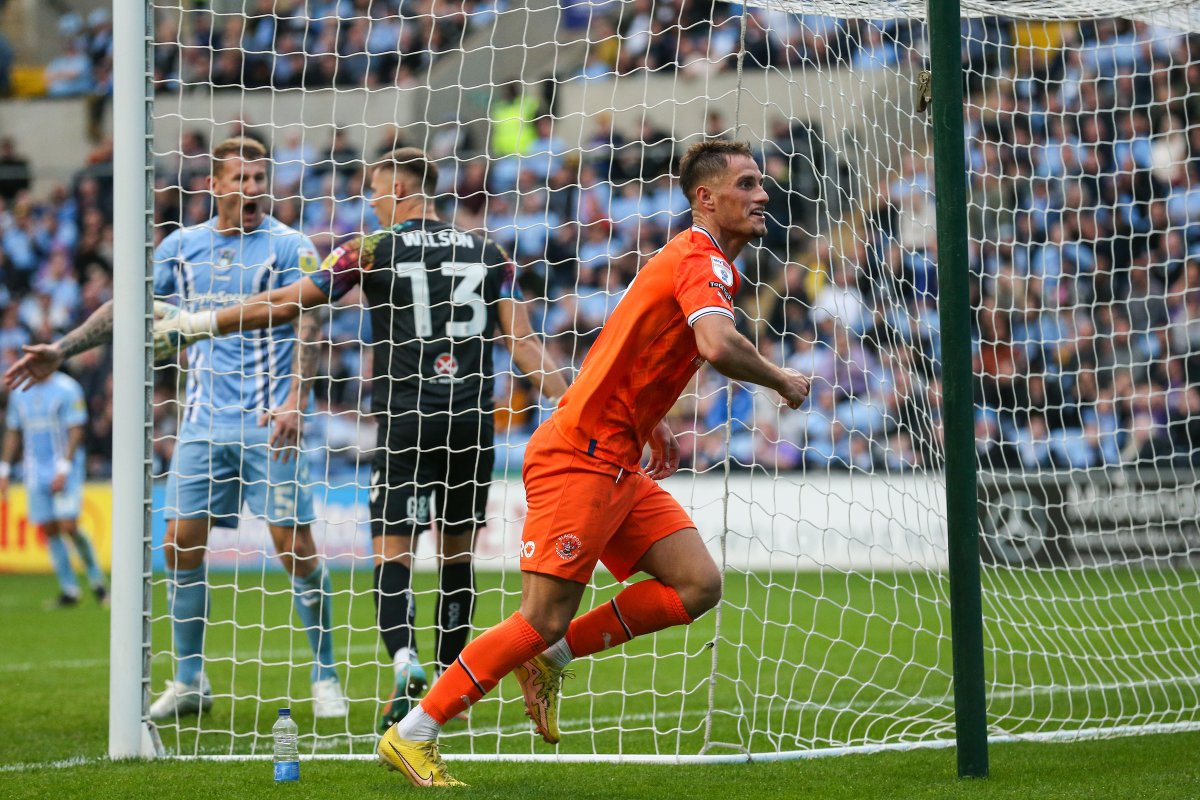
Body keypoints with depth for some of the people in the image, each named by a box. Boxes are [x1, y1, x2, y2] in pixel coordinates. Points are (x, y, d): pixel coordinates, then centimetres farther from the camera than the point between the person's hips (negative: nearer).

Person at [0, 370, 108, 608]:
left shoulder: (67, 388, -6)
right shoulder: (20, 392, 11)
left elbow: (76, 431, -9)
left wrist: (63, 469, -17)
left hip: (65, 470, -5)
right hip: (36, 471, 5)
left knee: (68, 526, -15)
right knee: (49, 530, 1)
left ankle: (96, 578, 3)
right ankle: (69, 589, 7)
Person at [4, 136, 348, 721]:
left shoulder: (289, 247, -2)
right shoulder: (182, 246, 10)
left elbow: (309, 328, -11)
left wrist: (295, 402, -24)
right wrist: (62, 350, 13)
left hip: (268, 425, -4)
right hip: (204, 424, 4)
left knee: (295, 546, -8)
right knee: (180, 544, 0)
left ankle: (325, 677, 4)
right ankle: (189, 681, 12)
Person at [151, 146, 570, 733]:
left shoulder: (374, 250, 2)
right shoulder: (487, 252, 11)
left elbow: (281, 306, 1)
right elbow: (522, 342, 5)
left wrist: (190, 324, 9)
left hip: (409, 419, -3)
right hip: (474, 420, 4)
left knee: (392, 549, -5)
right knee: (457, 551, 15)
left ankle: (404, 659, -28)